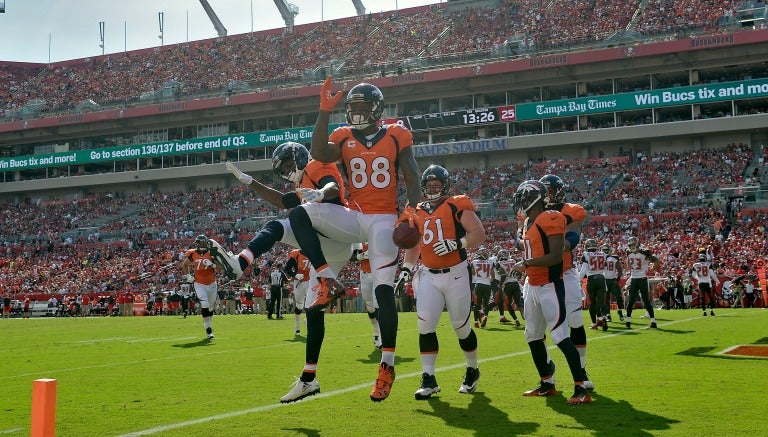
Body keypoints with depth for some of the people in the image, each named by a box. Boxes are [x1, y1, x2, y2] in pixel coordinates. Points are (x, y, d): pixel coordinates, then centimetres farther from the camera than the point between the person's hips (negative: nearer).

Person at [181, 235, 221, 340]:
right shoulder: (192, 254, -5)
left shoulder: (211, 253, -5)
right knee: (205, 305, -18)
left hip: (212, 283, 2)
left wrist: (213, 265, -23)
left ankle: (209, 325, 35)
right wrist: (188, 275, 1)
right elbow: (184, 265, 14)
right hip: (199, 284, -2)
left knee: (211, 306, 15)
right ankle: (208, 329, -16)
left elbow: (219, 268, -4)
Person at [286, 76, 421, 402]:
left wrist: (412, 208, -15)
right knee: (299, 214, -22)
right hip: (354, 217, 3)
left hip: (384, 219, -3)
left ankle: (387, 365, -2)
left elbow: (412, 179, 2)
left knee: (384, 290, -10)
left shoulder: (397, 137, 3)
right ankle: (329, 282, -21)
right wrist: (324, 112, -15)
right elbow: (320, 155, -13)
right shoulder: (343, 137, 8)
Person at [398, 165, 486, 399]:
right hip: (429, 275, 4)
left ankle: (472, 370, 29)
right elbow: (413, 246, 21)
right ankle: (429, 379, -2)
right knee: (425, 325, -8)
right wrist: (406, 269, 9)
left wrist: (456, 244, -25)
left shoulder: (457, 206, -5)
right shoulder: (418, 212, 12)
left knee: (461, 326, 6)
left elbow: (479, 233, -12)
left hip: (455, 274, -4)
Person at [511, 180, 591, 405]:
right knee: (533, 337, 16)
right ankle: (547, 383, 28)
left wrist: (527, 263, -21)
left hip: (550, 286, -10)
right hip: (532, 285, 10)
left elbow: (556, 256, -22)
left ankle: (581, 388, -8)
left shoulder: (551, 219, -16)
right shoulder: (528, 222, 11)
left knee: (561, 336, -12)